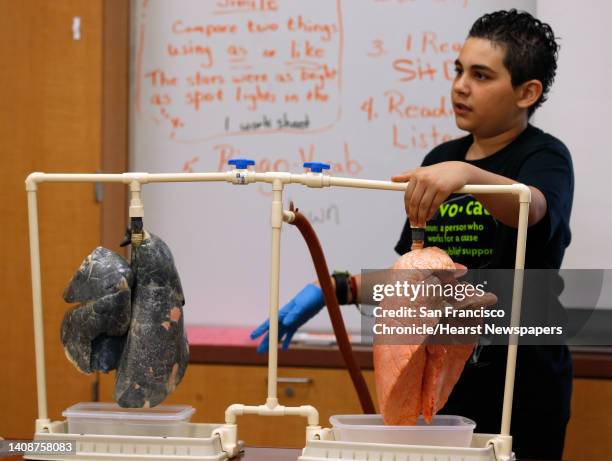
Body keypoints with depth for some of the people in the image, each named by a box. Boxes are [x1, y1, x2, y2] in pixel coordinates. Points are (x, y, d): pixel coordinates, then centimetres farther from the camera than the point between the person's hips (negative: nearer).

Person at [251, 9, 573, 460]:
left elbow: (532, 208, -31)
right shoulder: (440, 159, 10)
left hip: (518, 391, -5)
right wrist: (334, 289, 1)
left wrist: (466, 173, -49)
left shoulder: (543, 156, -7)